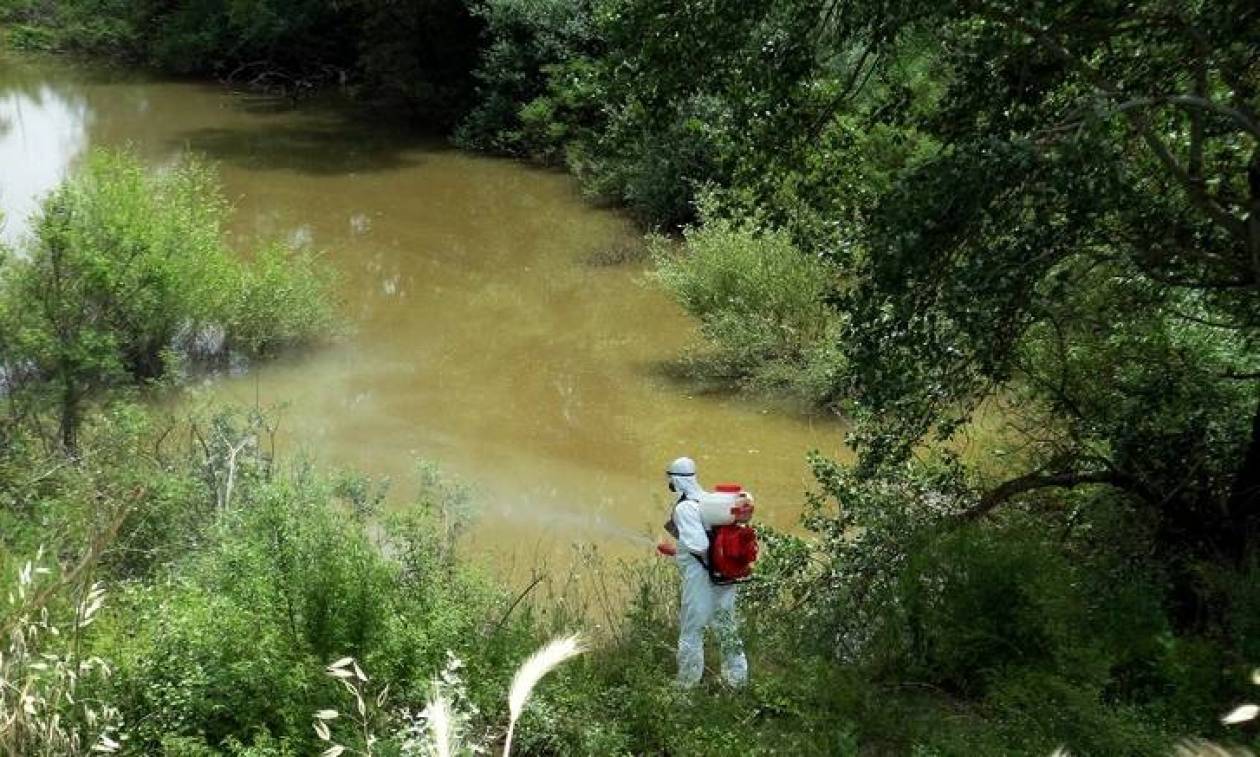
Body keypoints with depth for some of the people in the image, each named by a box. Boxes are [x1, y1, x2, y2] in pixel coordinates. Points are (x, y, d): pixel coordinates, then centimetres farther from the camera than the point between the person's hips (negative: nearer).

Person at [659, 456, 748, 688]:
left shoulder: (684, 507, -16)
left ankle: (687, 685, 14)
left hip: (699, 580, -7)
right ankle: (738, 679, 26)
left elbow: (699, 545, -24)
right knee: (727, 629, 17)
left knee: (691, 633, 6)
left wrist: (675, 552, -5)